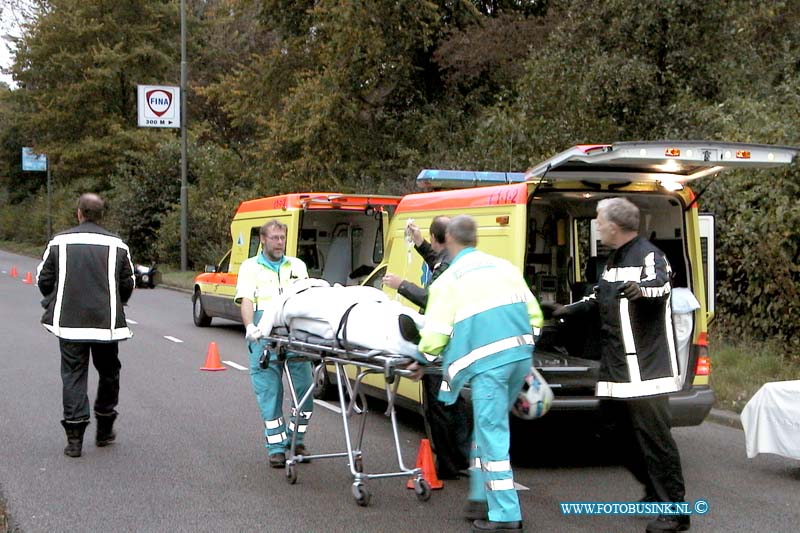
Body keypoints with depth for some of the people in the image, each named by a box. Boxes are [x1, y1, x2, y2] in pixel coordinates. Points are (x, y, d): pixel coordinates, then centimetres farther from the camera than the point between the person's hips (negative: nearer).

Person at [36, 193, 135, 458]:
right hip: (107, 323, 1)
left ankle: (74, 437, -1)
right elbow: (128, 284, 4)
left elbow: (43, 280, 4)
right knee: (109, 373, 16)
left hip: (69, 323, 0)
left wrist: (55, 305, 23)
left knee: (73, 376, 4)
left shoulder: (59, 242, -1)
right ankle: (105, 430, 25)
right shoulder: (117, 245, -1)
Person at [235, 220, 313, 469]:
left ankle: (296, 439, 14)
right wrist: (250, 327, -17)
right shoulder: (250, 267, 15)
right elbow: (246, 300, 1)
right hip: (264, 333, -2)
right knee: (269, 390, -2)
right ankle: (276, 447, 4)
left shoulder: (297, 266, 23)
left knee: (304, 387, -3)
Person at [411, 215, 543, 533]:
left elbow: (435, 333, -2)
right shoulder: (503, 266, 16)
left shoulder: (448, 280, 2)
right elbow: (533, 313, 15)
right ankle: (482, 496, 25)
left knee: (492, 434, -1)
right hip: (521, 355, 6)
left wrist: (422, 362, 17)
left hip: (487, 360, -6)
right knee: (488, 427, 20)